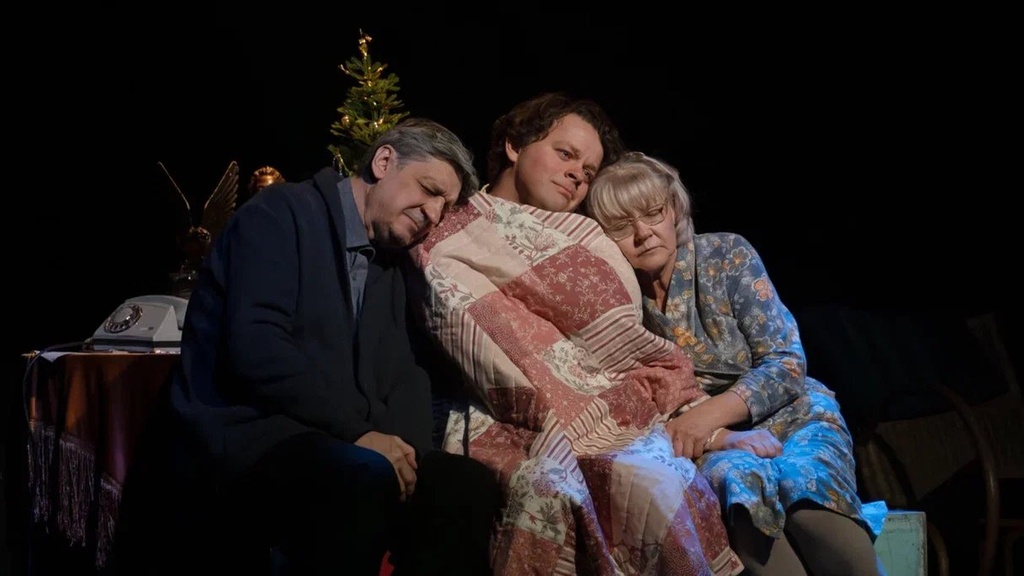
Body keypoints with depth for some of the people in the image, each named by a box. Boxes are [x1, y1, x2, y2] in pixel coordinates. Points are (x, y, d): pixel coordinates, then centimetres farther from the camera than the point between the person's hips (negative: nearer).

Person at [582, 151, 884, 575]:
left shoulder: (727, 255, -4)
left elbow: (788, 364, -8)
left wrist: (709, 415, -24)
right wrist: (717, 437, -20)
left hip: (788, 417, 0)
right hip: (706, 444, 0)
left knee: (806, 487, -33)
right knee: (738, 478, -36)